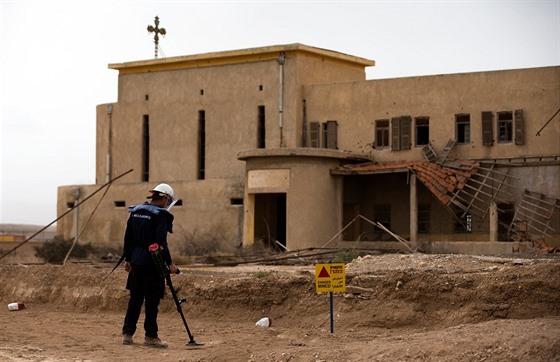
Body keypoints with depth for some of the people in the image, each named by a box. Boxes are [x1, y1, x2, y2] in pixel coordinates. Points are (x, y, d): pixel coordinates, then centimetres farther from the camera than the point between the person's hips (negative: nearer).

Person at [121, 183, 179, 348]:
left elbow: (128, 237, 13)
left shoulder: (135, 211, 10)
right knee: (152, 300, -1)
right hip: (152, 263, -7)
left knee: (135, 298, 14)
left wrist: (127, 258, 19)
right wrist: (169, 263, -14)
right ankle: (150, 336, 2)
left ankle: (127, 334, 16)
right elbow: (161, 242, -19)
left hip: (136, 262, 7)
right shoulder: (160, 215, -13)